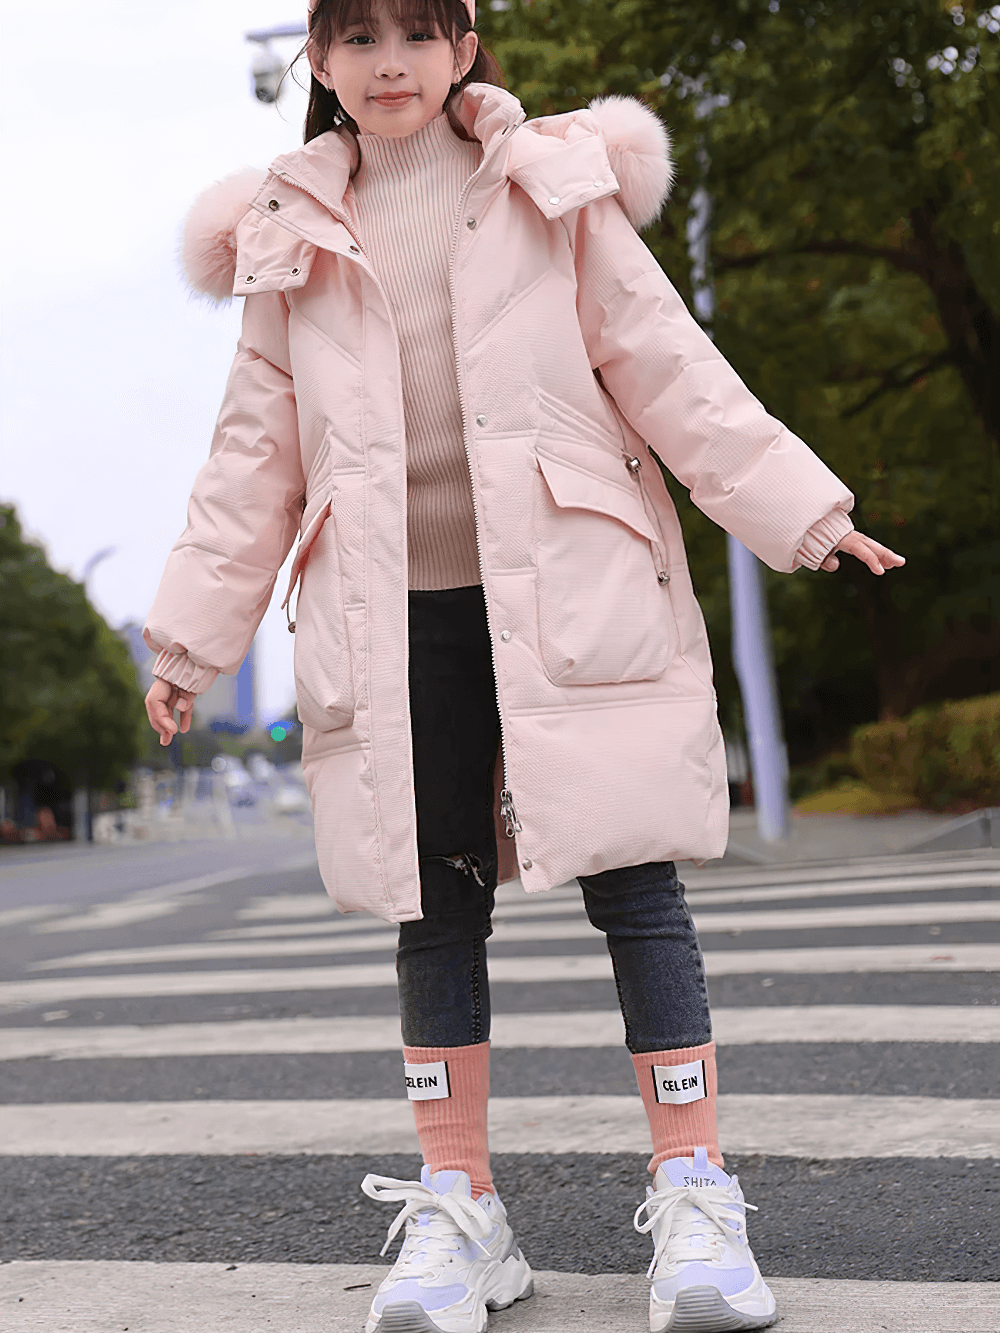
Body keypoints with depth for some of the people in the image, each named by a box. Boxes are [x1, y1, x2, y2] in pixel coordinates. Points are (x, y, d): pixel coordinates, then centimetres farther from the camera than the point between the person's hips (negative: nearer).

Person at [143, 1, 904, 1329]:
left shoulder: (554, 189, 9)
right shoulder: (294, 241, 13)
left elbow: (661, 361, 6)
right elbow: (255, 449, 14)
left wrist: (796, 511, -1)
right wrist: (194, 635, 11)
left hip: (564, 589, -2)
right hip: (395, 613, 2)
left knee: (629, 874, -5)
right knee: (434, 901, 4)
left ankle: (693, 1192, 2)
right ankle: (456, 1207, 13)